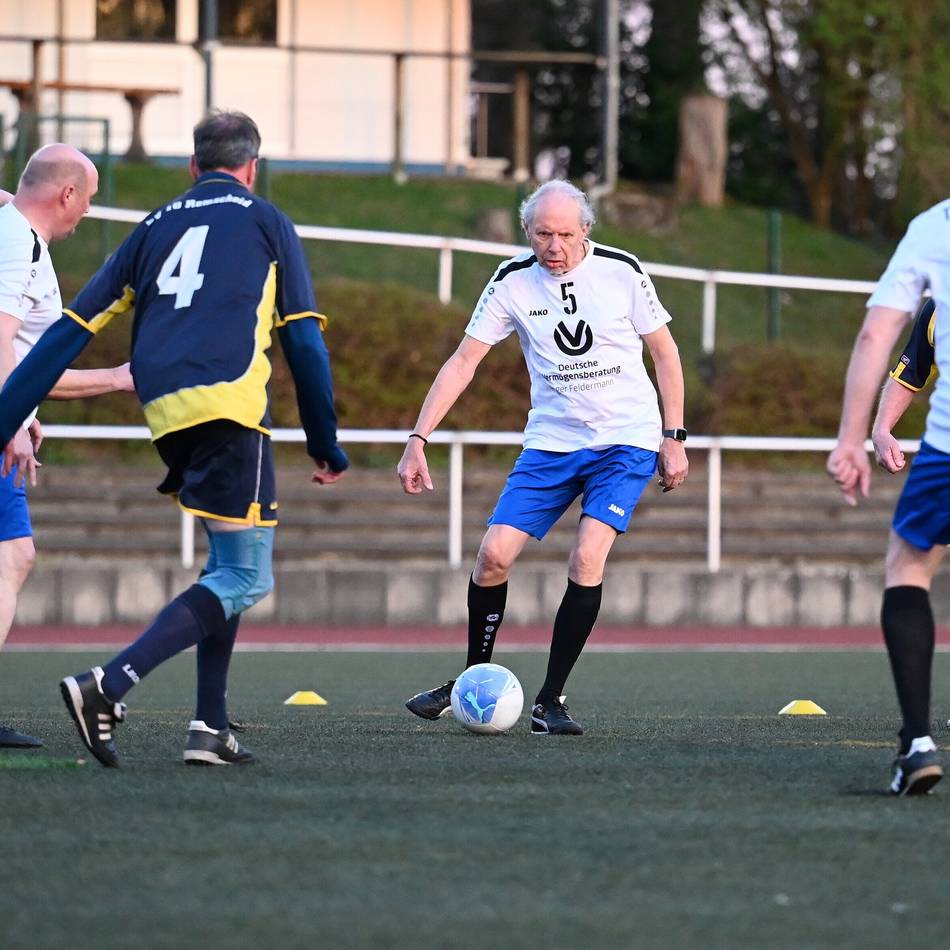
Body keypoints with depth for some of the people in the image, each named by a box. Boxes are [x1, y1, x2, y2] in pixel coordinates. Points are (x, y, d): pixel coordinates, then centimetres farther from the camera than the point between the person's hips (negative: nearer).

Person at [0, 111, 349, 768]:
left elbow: (72, 330, 16)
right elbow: (305, 341, 7)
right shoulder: (265, 222, 13)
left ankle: (210, 728, 10)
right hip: (229, 402, -6)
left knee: (230, 565, 21)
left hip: (166, 416, 6)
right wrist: (326, 444, 15)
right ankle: (109, 687, -21)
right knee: (244, 580, -5)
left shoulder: (155, 227, 23)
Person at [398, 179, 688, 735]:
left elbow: (665, 351, 2)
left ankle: (551, 700, -9)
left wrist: (674, 438, -2)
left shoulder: (622, 271, -9)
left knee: (587, 558, -20)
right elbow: (463, 361, -3)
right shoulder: (514, 282, -5)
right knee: (494, 555, -8)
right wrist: (419, 439, -11)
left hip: (628, 440, -2)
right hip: (551, 441, 2)